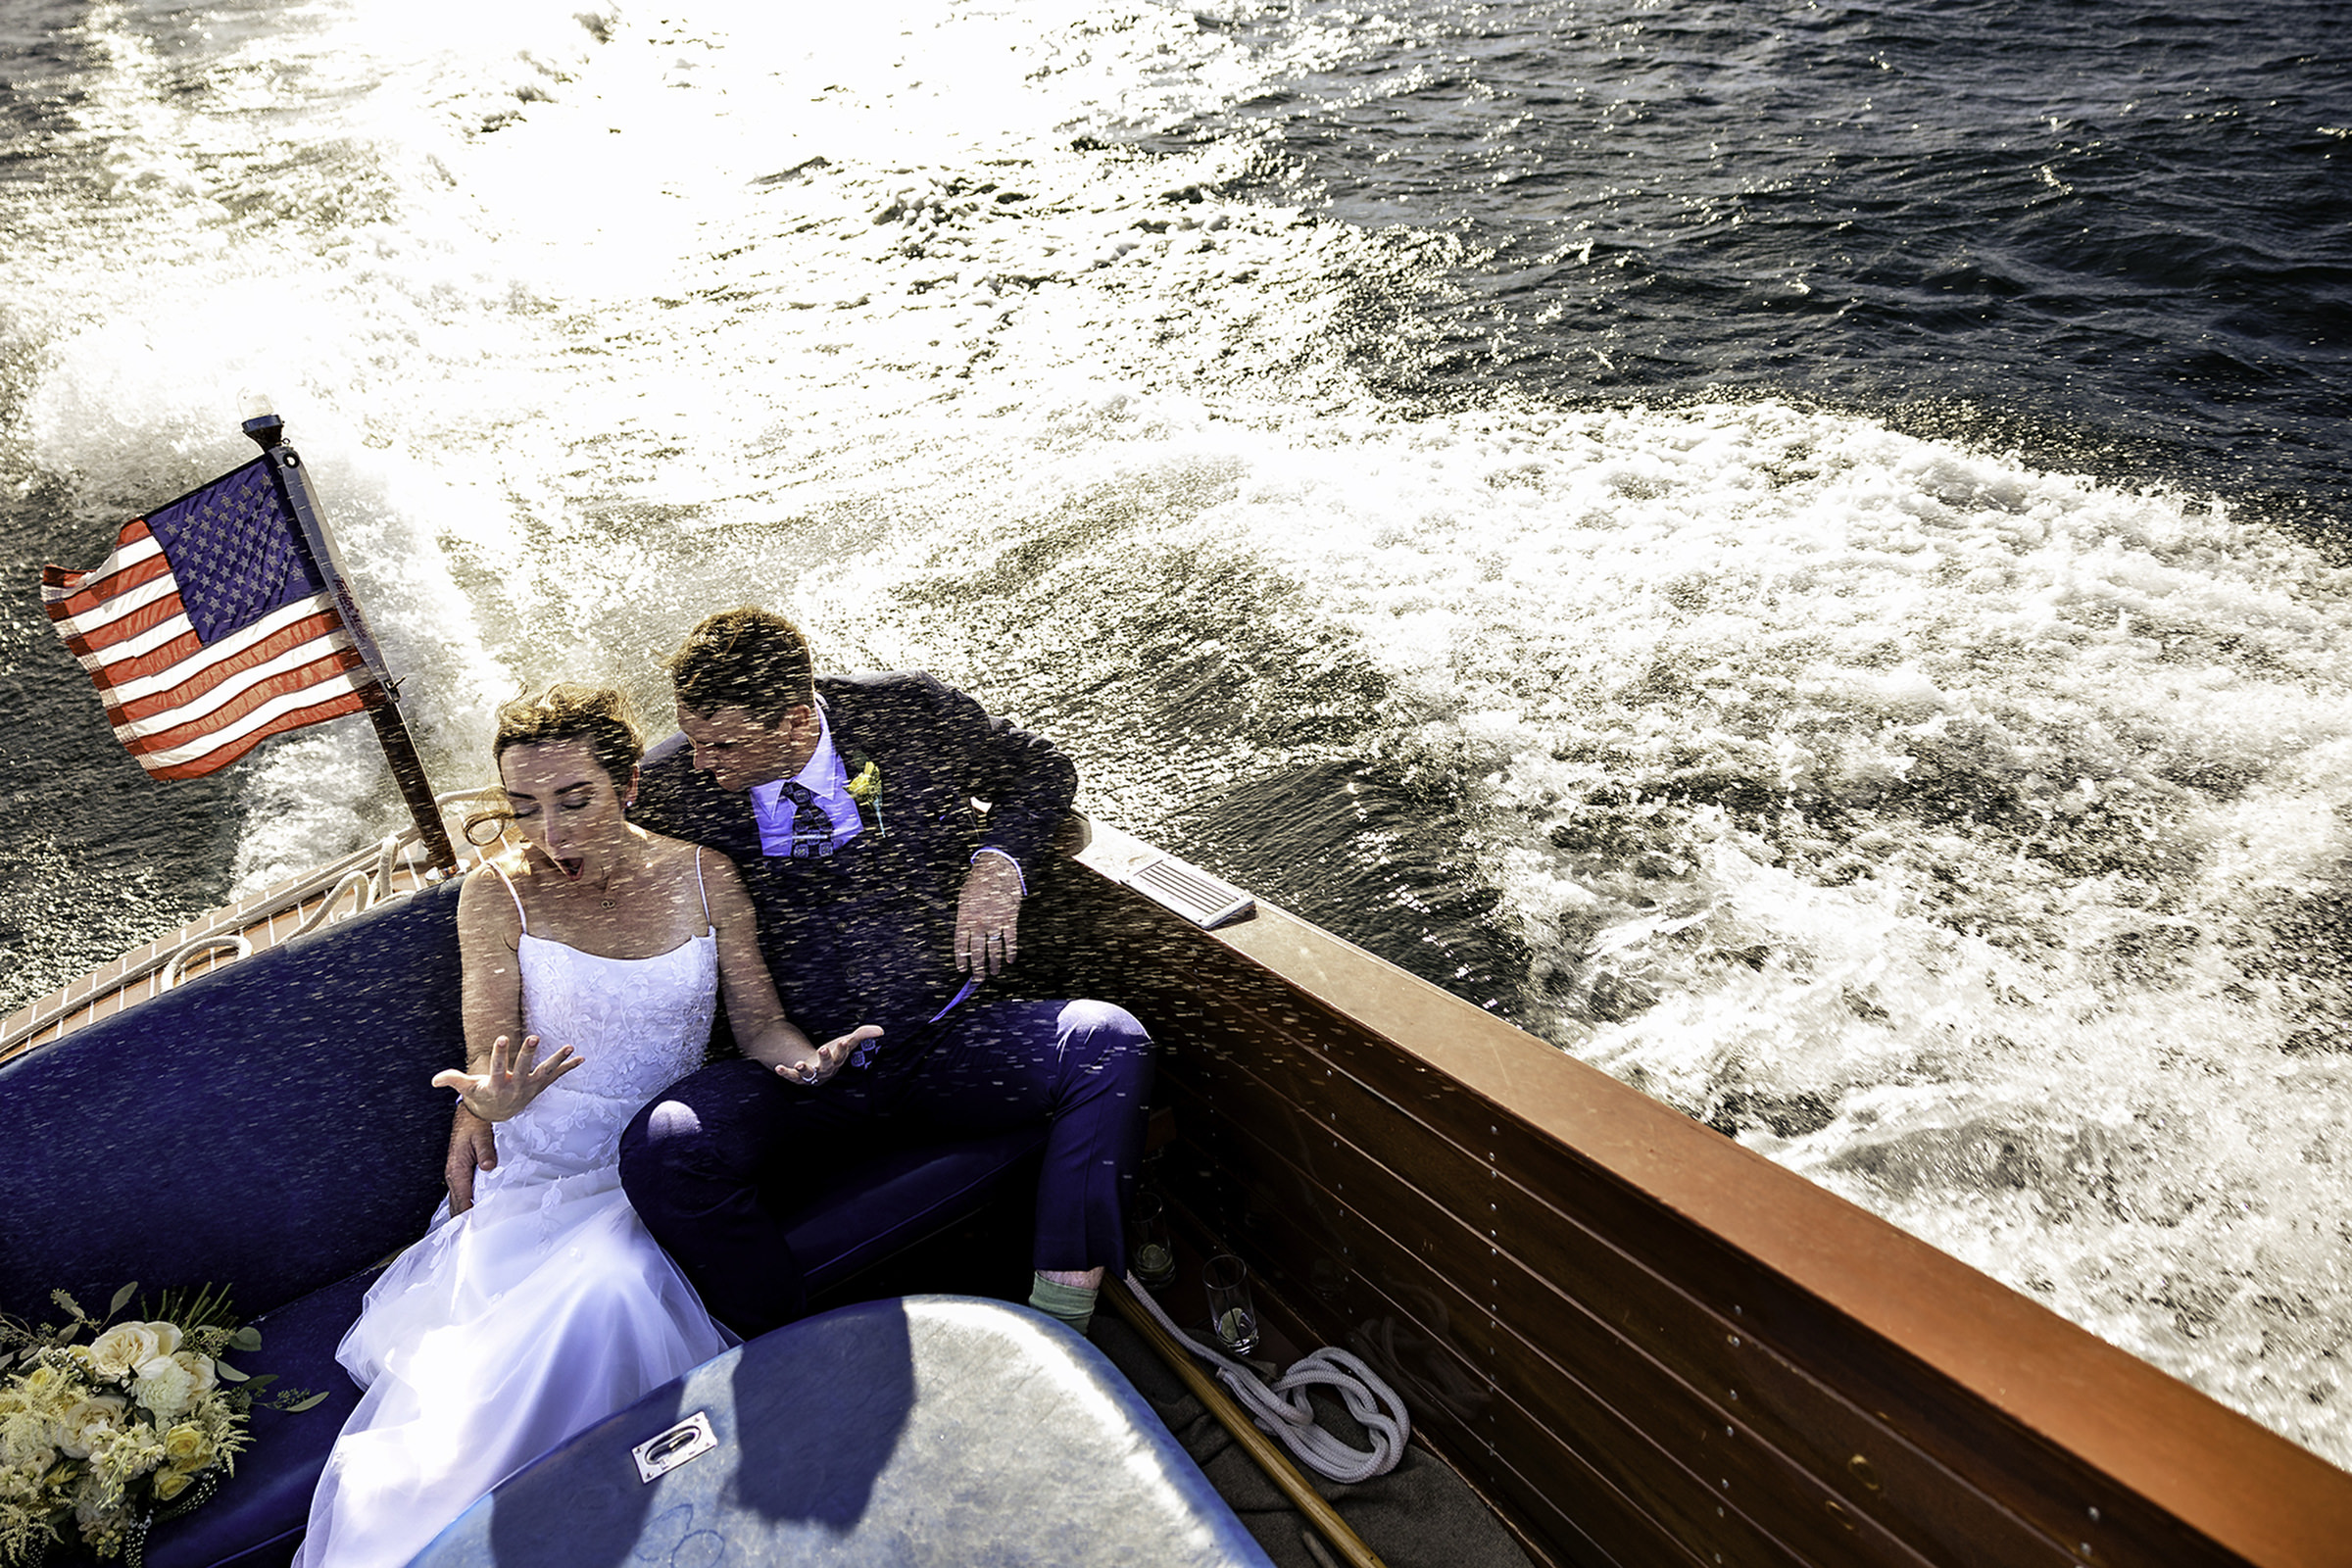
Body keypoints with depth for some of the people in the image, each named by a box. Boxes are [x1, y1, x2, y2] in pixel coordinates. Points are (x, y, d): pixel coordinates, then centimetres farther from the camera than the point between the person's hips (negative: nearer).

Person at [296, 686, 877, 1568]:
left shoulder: (705, 877, -1)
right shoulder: (499, 895, -4)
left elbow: (759, 1023, 3)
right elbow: (486, 1075, -8)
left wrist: (808, 1059, -21)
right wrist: (493, 1095, -33)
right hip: (539, 1178, 0)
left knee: (612, 1291, -28)